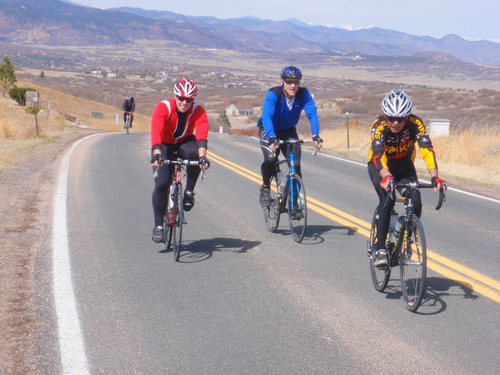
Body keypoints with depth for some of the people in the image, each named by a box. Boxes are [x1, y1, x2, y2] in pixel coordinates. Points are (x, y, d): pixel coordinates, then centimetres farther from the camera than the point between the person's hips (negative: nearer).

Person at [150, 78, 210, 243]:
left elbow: (202, 135, -34)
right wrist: (157, 155, -53)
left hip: (185, 143, 1)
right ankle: (158, 225, -4)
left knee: (194, 152, -36)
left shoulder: (198, 111, -20)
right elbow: (156, 132, -37)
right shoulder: (163, 107, -24)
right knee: (161, 184, -17)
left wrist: (202, 156, -51)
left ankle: (189, 191, -16)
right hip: (165, 146, -1)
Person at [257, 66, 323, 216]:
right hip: (269, 130, -3)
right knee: (271, 159, -27)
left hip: (289, 131, 3)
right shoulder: (273, 94, -28)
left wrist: (315, 135, -46)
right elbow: (266, 117, -40)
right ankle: (265, 187, 2)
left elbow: (312, 114, -29)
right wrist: (272, 138, -55)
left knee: (296, 164, -12)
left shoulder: (304, 94, -20)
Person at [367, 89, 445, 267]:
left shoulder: (415, 124, -27)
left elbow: (427, 149, -38)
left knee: (415, 202, -19)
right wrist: (386, 176, -64)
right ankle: (380, 249, -19)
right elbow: (378, 154, -45)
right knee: (387, 199, -27)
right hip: (379, 166, -2)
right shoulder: (379, 126, -31)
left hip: (405, 166, 2)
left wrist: (435, 177, -54)